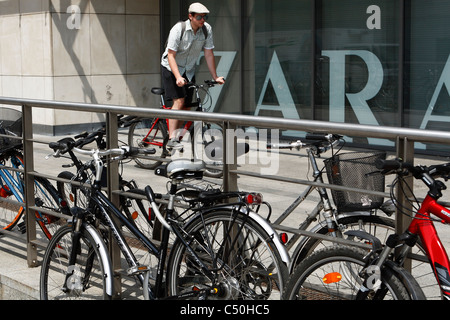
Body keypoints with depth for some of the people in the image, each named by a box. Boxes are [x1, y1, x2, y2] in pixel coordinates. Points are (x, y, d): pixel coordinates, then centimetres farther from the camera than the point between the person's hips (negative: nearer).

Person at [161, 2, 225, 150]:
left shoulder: (207, 29, -11)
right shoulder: (178, 29, -23)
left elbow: (209, 54, -4)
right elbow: (171, 55, -24)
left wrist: (215, 77, -5)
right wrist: (178, 77, -35)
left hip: (189, 70, 5)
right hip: (171, 68, -5)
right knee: (179, 101, -20)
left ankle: (179, 137, 16)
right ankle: (172, 139, -21)